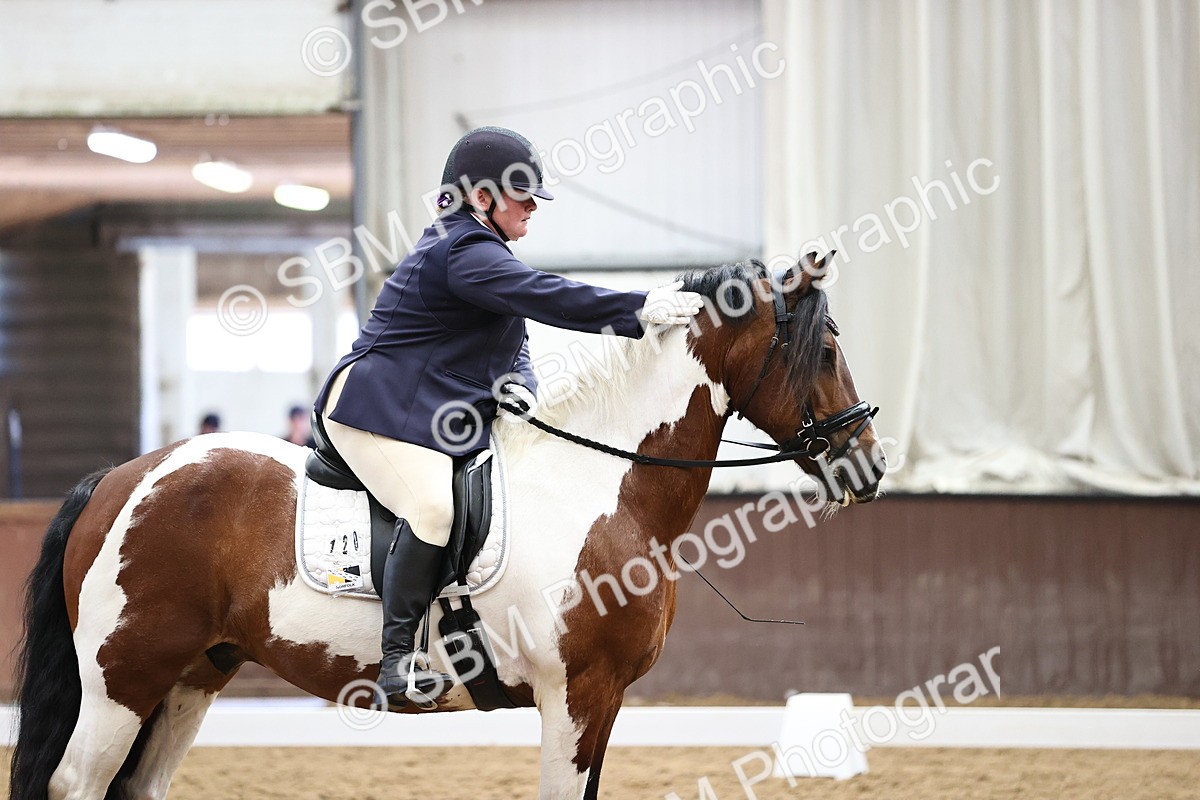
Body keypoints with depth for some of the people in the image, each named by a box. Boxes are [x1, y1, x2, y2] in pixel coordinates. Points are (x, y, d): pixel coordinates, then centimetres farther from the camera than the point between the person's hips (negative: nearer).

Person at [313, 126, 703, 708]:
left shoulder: (480, 251, 20)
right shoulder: (465, 253, -16)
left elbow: (513, 338, 20)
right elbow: (542, 296, -28)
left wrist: (519, 385, -2)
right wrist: (639, 309, -32)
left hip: (443, 415, 12)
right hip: (378, 408, -12)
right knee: (432, 507, -31)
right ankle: (398, 658, -30)